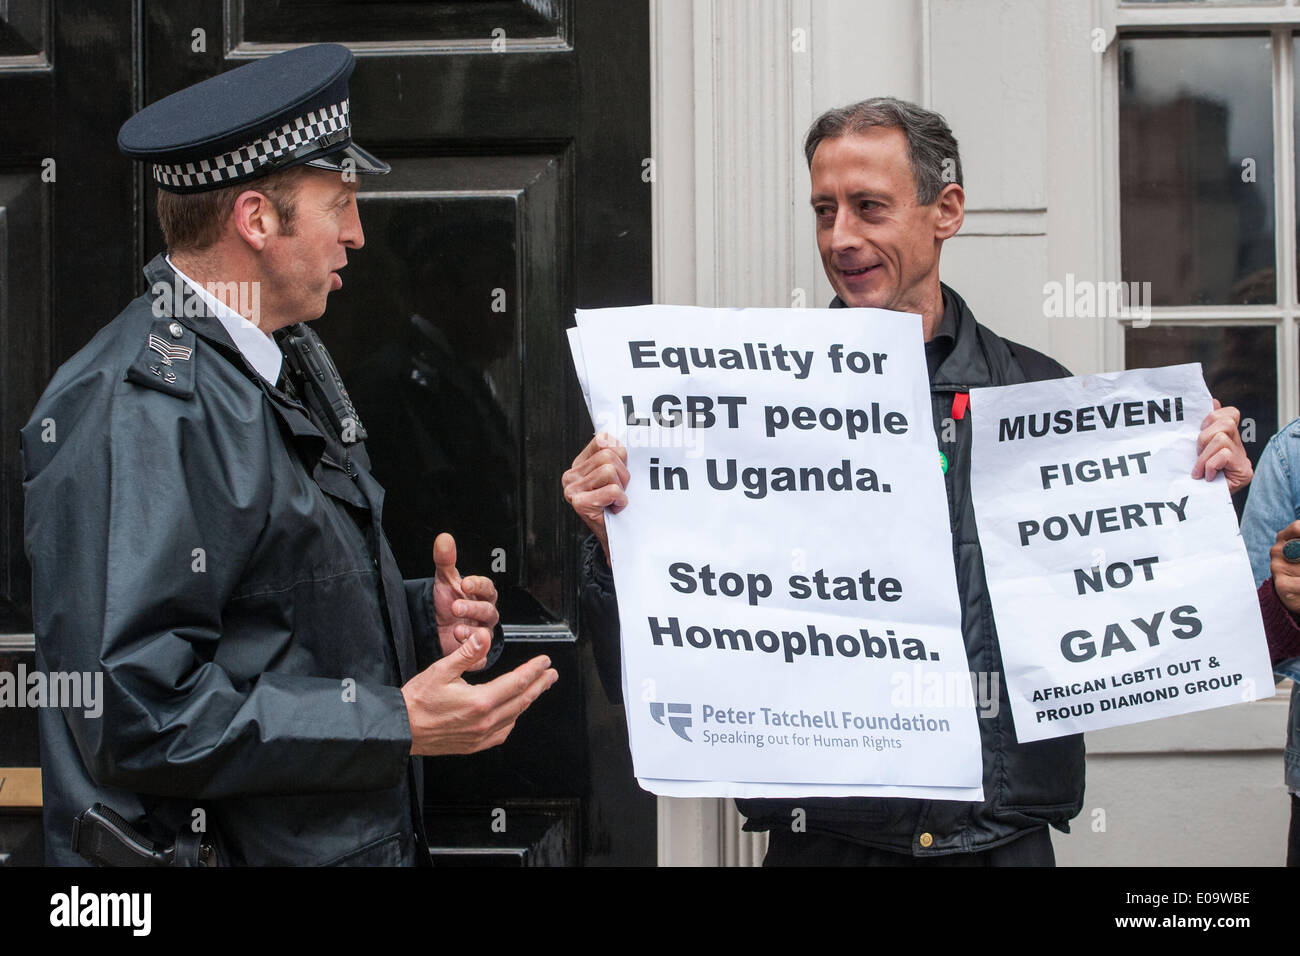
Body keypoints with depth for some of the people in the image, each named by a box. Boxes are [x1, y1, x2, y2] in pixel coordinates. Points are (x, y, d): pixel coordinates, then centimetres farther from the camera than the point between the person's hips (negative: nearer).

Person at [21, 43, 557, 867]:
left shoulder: (287, 364, 12)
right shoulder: (142, 412, -21)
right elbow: (138, 716, -26)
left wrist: (424, 619, 1)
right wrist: (396, 727, -24)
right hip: (214, 847, -9)